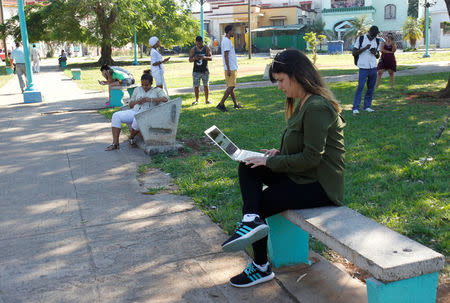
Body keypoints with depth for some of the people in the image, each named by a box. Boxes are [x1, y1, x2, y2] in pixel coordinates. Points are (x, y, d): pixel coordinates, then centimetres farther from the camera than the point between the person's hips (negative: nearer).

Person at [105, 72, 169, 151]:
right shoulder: (137, 90, 20)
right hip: (134, 111, 5)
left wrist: (151, 99, -16)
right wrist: (138, 102, -2)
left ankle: (131, 138, -10)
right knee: (116, 115, -19)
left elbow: (165, 99, -11)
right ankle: (115, 143, -20)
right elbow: (131, 105, 21)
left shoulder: (157, 90, 8)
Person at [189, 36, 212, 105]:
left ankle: (206, 100, 10)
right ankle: (197, 100, 13)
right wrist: (194, 58, -19)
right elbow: (190, 60, 4)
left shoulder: (207, 48, 3)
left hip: (205, 71, -1)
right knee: (196, 86, 1)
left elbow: (211, 58, -5)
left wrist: (205, 57, -26)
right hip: (196, 71, 1)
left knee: (206, 85, 0)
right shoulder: (193, 49, 6)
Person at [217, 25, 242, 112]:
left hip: (232, 68, 10)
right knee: (231, 86, -11)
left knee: (231, 86, 12)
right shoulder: (227, 41, -15)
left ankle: (236, 104, 20)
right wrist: (228, 69, -23)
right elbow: (226, 56, -20)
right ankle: (221, 104, -11)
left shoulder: (226, 40, 18)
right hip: (231, 68, -10)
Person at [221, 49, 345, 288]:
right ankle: (251, 219, -16)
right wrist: (278, 153, 3)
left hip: (319, 185, -9)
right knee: (247, 168, -2)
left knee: (261, 203, -3)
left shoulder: (316, 108, -21)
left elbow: (311, 158, -23)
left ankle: (261, 268, 14)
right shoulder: (303, 103, 10)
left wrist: (270, 162, -15)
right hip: (302, 175, 9)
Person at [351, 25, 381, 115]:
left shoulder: (377, 41, 11)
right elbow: (354, 53, -4)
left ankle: (367, 106, 15)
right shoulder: (360, 39, -2)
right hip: (363, 67, -5)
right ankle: (355, 107, -5)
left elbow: (378, 56, 18)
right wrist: (365, 48, -16)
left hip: (373, 67, 5)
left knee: (371, 87, 6)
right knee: (360, 87, -9)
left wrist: (375, 53, -5)